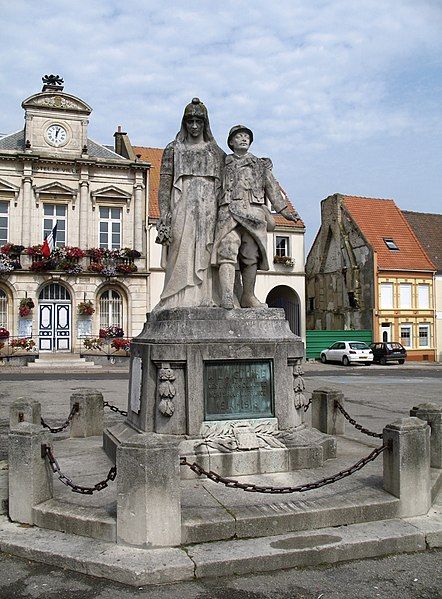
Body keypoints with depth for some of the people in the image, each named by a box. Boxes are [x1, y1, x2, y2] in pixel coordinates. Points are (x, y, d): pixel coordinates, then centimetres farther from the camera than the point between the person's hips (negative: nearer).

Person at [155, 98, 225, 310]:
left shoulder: (216, 152, 17)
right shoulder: (174, 149, 13)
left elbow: (223, 186, 13)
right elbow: (164, 182, 4)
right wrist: (164, 214, -8)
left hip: (209, 211, 2)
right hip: (182, 207, -2)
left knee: (206, 255, -5)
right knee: (182, 253, -11)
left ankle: (206, 299, -5)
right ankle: (181, 301, -12)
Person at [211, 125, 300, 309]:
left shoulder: (261, 164, 23)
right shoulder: (223, 163, 19)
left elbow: (272, 188, 20)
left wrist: (284, 211, 13)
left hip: (254, 213, 2)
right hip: (230, 211, -2)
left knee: (251, 256, -2)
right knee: (227, 252, -17)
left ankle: (248, 297, 5)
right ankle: (227, 296, -29)